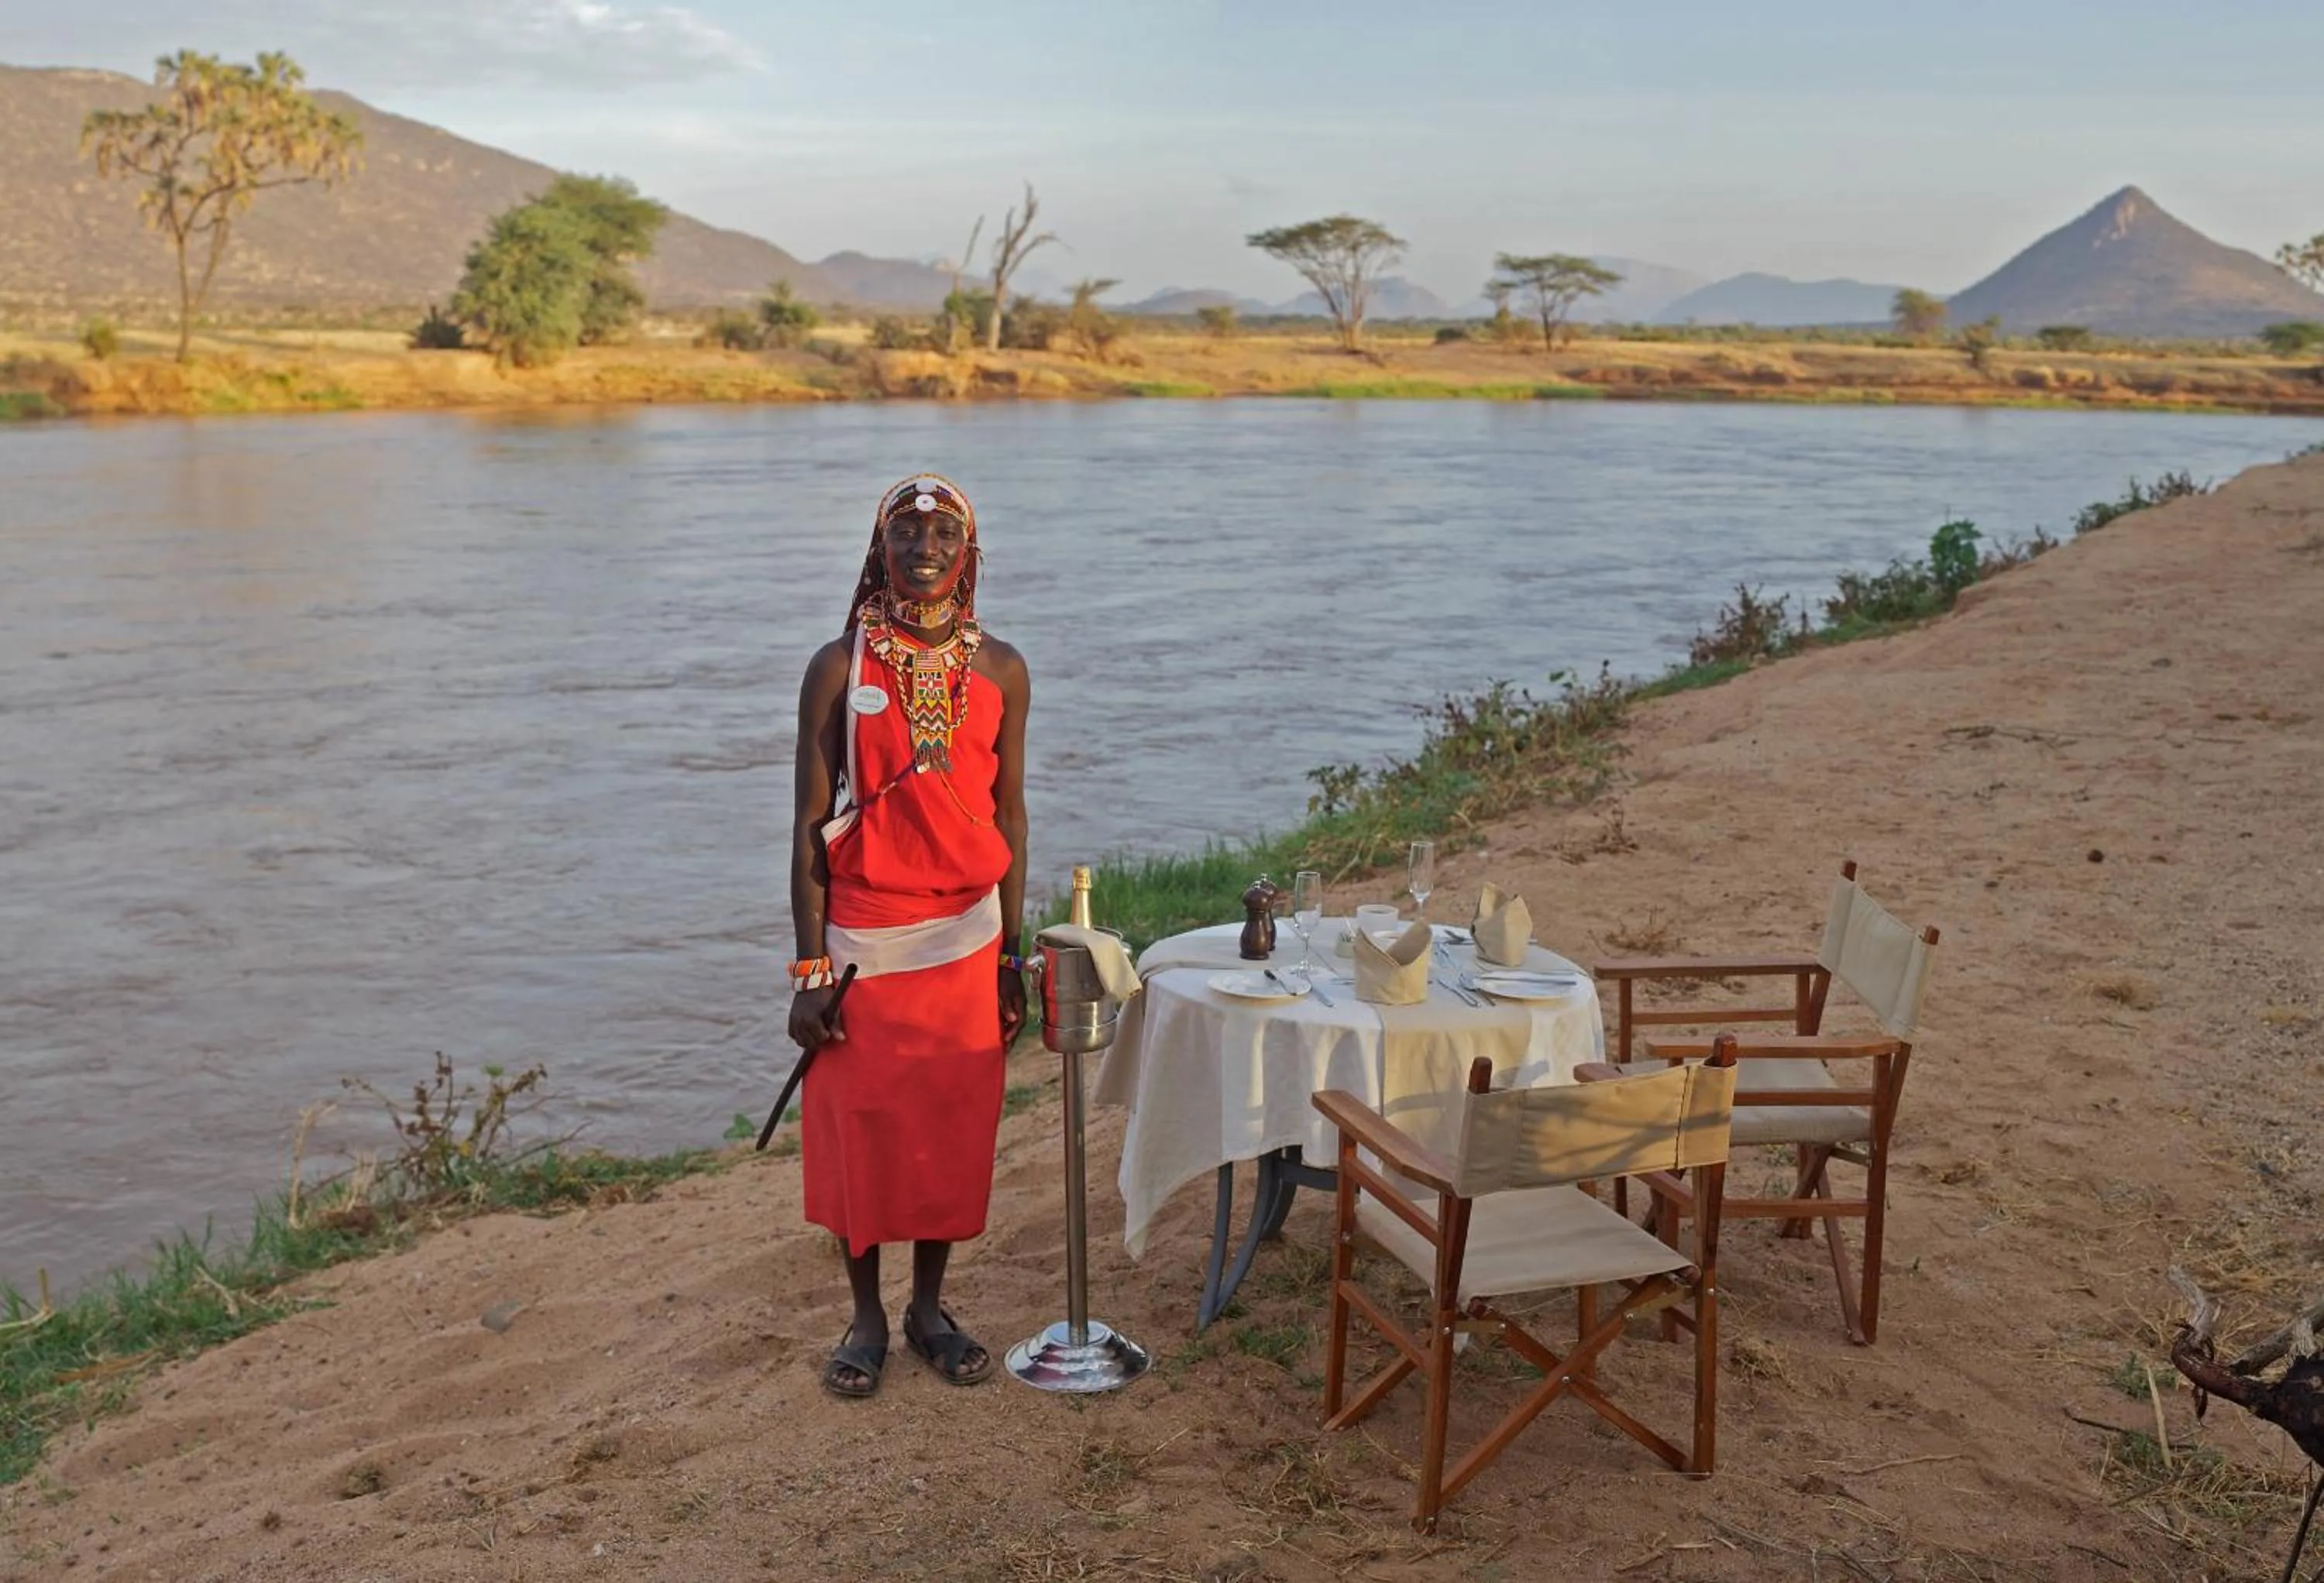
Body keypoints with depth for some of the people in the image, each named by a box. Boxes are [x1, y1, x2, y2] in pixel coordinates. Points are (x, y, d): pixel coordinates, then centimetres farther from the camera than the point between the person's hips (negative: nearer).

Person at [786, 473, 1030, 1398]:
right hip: (862, 937, -2)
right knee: (855, 1128, 6)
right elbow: (810, 821, -6)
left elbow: (1009, 812, 5)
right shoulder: (838, 667, -7)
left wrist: (1012, 956, 5)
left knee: (954, 1127, 10)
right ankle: (866, 1317, 25)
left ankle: (929, 1306, 28)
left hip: (966, 937, 2)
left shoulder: (1000, 670, 1)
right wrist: (809, 970, -8)